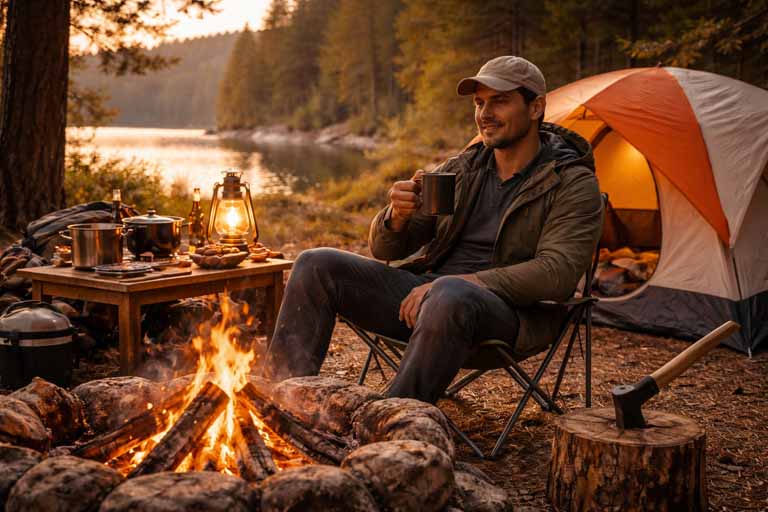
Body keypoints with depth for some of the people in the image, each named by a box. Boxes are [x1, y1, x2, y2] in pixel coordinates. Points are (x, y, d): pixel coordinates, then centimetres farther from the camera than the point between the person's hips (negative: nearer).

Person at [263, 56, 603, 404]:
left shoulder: (574, 184, -1)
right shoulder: (459, 170, 14)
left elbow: (557, 272, -17)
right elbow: (384, 250, 13)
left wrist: (465, 281, -25)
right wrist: (397, 216, -13)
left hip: (509, 310, -6)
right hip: (424, 289, 6)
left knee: (449, 296, -42)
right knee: (317, 266, -9)